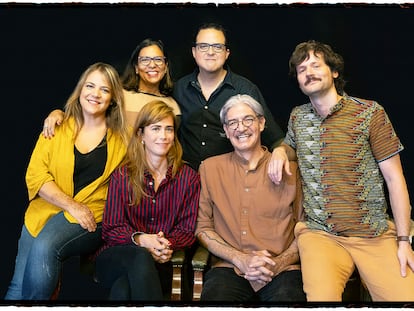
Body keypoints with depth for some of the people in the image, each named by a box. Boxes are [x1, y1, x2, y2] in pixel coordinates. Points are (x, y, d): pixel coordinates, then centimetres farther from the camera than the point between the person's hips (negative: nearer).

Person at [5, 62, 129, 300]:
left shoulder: (122, 136, 6)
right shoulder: (58, 128, 9)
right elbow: (35, 175, 3)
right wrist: (71, 205, -11)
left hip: (92, 219, -1)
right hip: (47, 209, 2)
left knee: (45, 247, -29)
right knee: (19, 285, -18)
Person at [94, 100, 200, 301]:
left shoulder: (189, 178, 7)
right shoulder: (122, 176, 7)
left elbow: (187, 230, 4)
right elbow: (111, 229, 2)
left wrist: (168, 245, -20)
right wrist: (140, 239, -20)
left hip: (163, 263, -1)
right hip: (115, 258, 1)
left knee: (123, 288, -37)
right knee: (141, 257, -38)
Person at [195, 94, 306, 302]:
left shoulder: (290, 169, 9)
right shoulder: (210, 168, 12)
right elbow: (202, 228, 8)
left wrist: (278, 264, -8)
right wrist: (241, 259, -6)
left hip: (282, 271, 0)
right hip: (228, 268, 1)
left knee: (288, 295, -31)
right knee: (214, 297, -30)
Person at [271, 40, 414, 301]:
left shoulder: (370, 112, -2)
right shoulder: (297, 116, 9)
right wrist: (281, 150, 4)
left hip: (375, 235, -1)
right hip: (319, 234, 1)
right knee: (321, 296, -25)